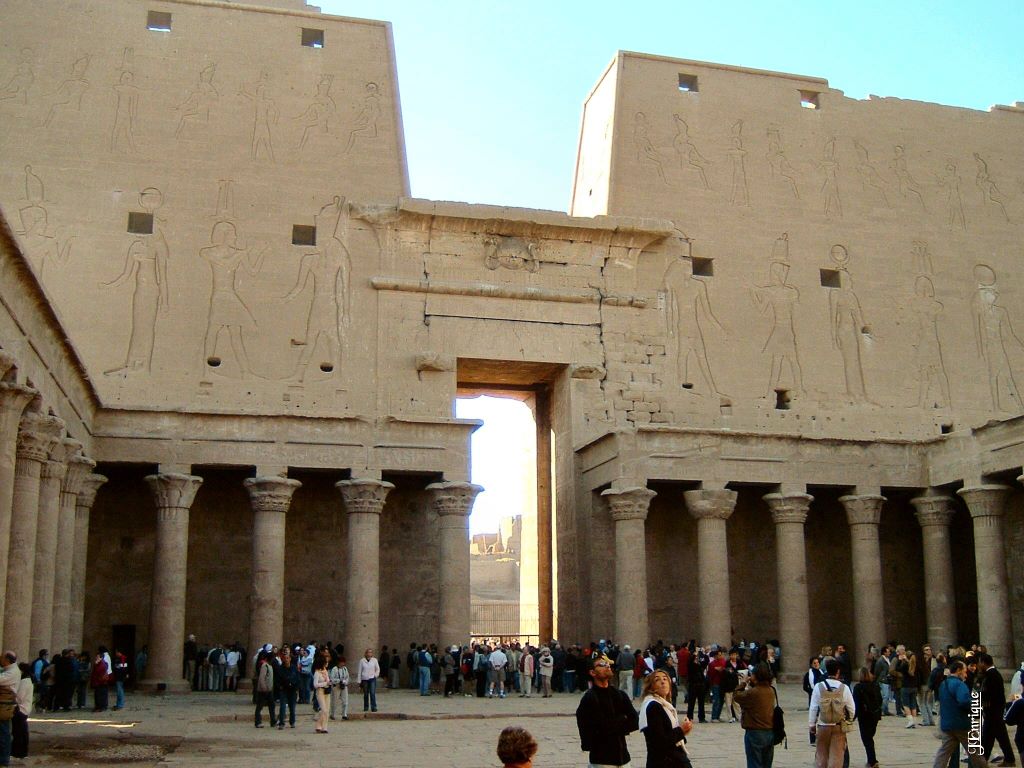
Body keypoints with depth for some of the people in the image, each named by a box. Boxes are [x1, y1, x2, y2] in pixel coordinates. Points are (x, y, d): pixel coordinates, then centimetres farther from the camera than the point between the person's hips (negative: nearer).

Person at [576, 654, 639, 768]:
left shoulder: (620, 695, 10)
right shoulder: (589, 699, -10)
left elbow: (634, 722, 1)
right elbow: (602, 728, -19)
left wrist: (613, 725, -12)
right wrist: (622, 720, -5)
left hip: (623, 756, 5)